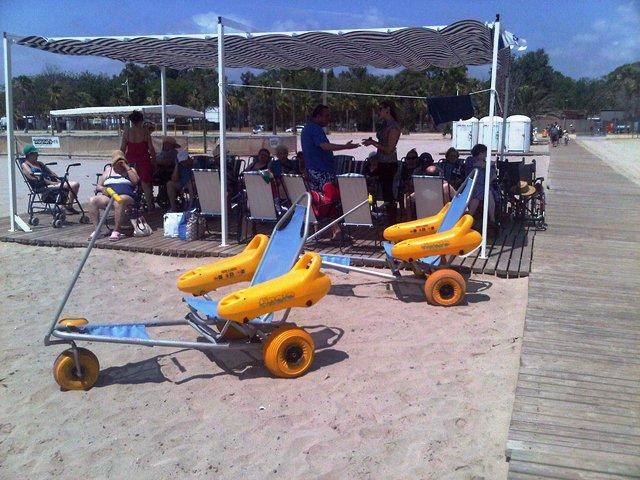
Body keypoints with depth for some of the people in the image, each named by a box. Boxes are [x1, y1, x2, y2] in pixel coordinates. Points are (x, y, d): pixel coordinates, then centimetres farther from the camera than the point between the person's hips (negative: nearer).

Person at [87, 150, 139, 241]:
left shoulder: (130, 169, 19)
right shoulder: (108, 170, 25)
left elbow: (136, 181, -3)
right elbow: (98, 186, 24)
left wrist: (127, 167, -2)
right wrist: (102, 188, -1)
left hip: (126, 196, -4)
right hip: (108, 196, 4)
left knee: (118, 201, -41)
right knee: (92, 200, -25)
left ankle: (116, 231, -37)